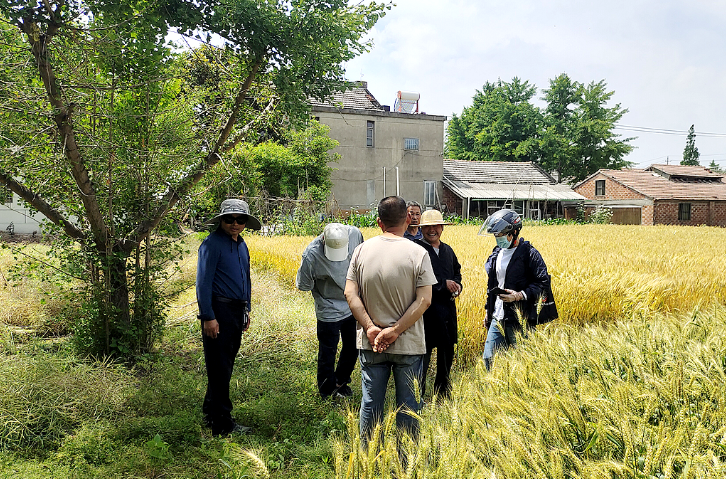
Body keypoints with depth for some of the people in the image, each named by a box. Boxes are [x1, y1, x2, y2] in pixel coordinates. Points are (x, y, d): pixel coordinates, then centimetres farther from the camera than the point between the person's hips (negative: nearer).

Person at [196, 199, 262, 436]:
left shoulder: (241, 245, 15)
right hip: (219, 312, -8)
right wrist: (208, 317, -18)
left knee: (225, 366, 16)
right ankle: (222, 423, 5)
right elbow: (203, 283, -14)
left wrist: (246, 310, 21)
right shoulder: (212, 243, -10)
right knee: (219, 368, -3)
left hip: (237, 312, 8)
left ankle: (210, 412, 30)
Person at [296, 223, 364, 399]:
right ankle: (327, 394, 29)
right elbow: (303, 285, -11)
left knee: (352, 349, 19)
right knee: (327, 353, 8)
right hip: (329, 312, -5)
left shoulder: (355, 234, -16)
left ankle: (340, 382, 44)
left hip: (354, 306, 5)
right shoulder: (312, 255, -28)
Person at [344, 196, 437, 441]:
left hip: (370, 343, 3)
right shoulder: (418, 253, -9)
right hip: (408, 345, -2)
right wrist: (395, 331, -12)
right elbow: (424, 300, -13)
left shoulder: (362, 250, -1)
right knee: (408, 404, 11)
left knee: (370, 402, 14)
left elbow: (350, 294, -4)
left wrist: (371, 328, -8)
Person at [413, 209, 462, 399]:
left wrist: (457, 285, 6)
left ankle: (443, 390, 30)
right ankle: (417, 393, 7)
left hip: (448, 307, 7)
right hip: (427, 308, -7)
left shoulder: (448, 250, 16)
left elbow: (457, 272, 28)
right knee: (424, 350, -5)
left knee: (447, 349, 14)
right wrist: (444, 283, -16)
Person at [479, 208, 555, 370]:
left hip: (520, 320, -6)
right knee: (489, 358, 4)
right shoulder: (497, 253, 13)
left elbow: (543, 284, -11)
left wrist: (520, 295, -22)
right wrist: (488, 311, 22)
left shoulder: (529, 254, -8)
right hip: (497, 319, 7)